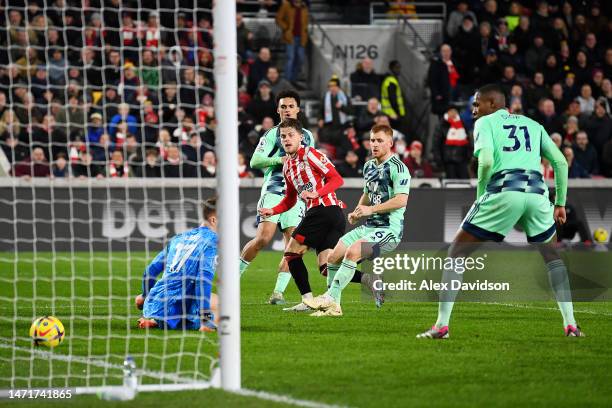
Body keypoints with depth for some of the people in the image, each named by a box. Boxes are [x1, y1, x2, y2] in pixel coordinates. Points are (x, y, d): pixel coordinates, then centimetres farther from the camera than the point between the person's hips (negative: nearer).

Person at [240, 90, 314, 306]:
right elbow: (254, 161, -6)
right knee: (263, 238, -18)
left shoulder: (308, 136, 18)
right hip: (273, 192, -4)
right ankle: (235, 274, 0)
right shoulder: (272, 134, 3)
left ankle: (278, 292, -8)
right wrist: (280, 160, -17)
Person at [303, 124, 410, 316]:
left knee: (352, 252, -29)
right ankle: (333, 306, 3)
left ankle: (329, 298, -27)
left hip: (389, 229, -9)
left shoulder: (397, 167, -10)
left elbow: (401, 200, -21)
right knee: (333, 257, -2)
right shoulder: (369, 166, 16)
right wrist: (357, 212, 10)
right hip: (369, 227, 9)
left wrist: (371, 209, -22)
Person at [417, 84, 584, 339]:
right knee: (552, 255, 27)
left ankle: (441, 325, 0)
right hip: (537, 191, 4)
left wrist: (480, 194, 7)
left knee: (457, 253, 9)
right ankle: (570, 324, 17)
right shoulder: (533, 125, 26)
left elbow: (486, 161, -5)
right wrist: (560, 203, 22)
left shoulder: (485, 123, 13)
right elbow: (560, 162, 17)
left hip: (503, 192, -4)